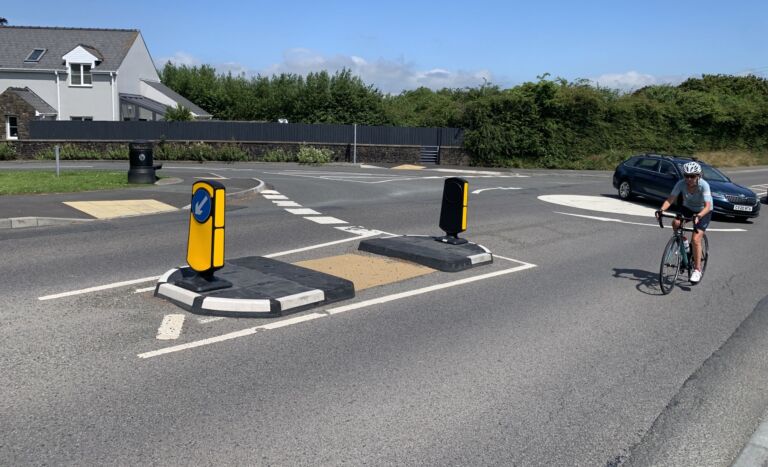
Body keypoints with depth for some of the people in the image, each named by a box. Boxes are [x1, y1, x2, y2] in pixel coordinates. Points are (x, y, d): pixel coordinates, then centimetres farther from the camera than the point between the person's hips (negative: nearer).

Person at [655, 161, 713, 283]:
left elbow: (707, 206, -37)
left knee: (695, 240, -17)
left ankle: (697, 270, -3)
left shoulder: (703, 185, -30)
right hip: (687, 208, 4)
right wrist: (661, 210, -43)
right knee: (675, 223, -27)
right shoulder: (681, 184, -20)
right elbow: (670, 199, -24)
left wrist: (698, 216, -56)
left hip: (703, 212, -4)